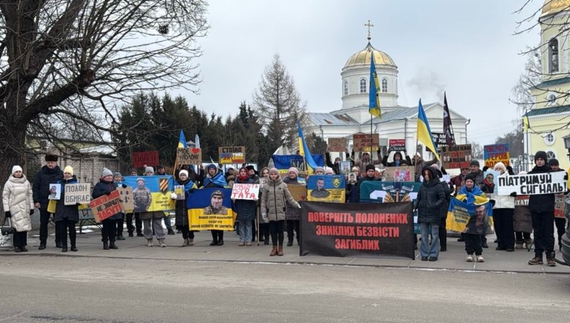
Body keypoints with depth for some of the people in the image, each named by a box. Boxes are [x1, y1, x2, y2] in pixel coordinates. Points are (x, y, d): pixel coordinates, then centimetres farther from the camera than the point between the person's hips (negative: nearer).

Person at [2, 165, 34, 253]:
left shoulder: (26, 182, 11)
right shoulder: (9, 183, 1)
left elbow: (30, 195, 13)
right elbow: (5, 197, 0)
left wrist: (31, 207, 9)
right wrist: (6, 210, -6)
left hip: (25, 208, 3)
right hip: (15, 208, -3)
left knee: (24, 226, 2)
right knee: (17, 227, -10)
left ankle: (23, 245, 10)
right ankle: (17, 245, -1)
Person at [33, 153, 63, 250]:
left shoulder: (60, 173, 5)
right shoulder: (40, 173, 5)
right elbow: (35, 187, 4)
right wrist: (36, 201, -5)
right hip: (44, 202, 0)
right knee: (43, 223, 5)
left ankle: (58, 242, 14)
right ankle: (42, 242, 12)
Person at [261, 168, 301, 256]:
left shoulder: (283, 185, 4)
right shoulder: (266, 186, 6)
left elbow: (289, 197, 5)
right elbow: (263, 200, 7)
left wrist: (296, 205, -5)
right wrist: (263, 211, 1)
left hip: (281, 212, -1)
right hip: (271, 212, 1)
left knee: (280, 231, 3)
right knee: (273, 231, 4)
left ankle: (280, 248, 14)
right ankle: (274, 248, 15)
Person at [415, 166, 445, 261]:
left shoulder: (438, 186, -3)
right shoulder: (422, 186, 11)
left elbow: (442, 199, -6)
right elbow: (418, 198, 17)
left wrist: (435, 205, -18)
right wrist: (416, 205, 1)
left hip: (434, 214, -4)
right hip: (422, 214, 4)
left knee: (434, 235, 2)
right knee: (424, 235, 7)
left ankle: (434, 254, 8)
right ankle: (424, 254, 13)